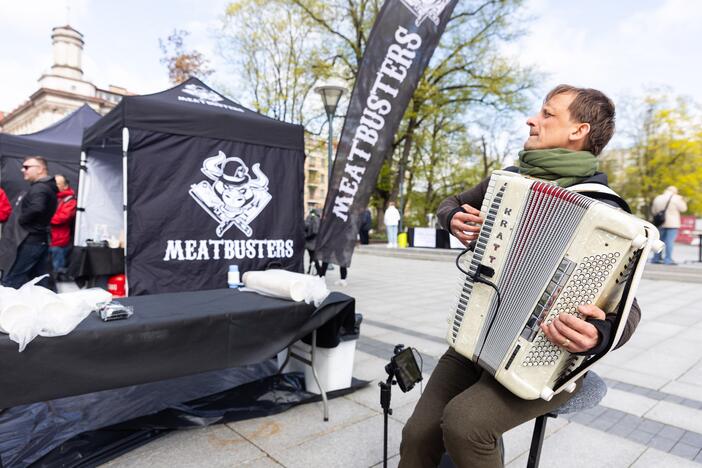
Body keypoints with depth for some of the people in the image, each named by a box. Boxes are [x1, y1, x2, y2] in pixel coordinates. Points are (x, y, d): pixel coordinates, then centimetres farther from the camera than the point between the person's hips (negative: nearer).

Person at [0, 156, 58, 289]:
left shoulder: (39, 188, -14)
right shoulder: (47, 188, 18)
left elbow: (36, 208, -32)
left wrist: (21, 220, -16)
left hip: (27, 242, -10)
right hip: (40, 241, 10)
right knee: (43, 283, 10)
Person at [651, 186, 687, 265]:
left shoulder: (658, 198, 9)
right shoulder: (675, 198, -6)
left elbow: (653, 210, 13)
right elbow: (683, 208, -2)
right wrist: (681, 200, 12)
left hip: (661, 223, 5)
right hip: (672, 223, -5)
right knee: (670, 241, -6)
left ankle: (656, 258, 11)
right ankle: (668, 259, -9)